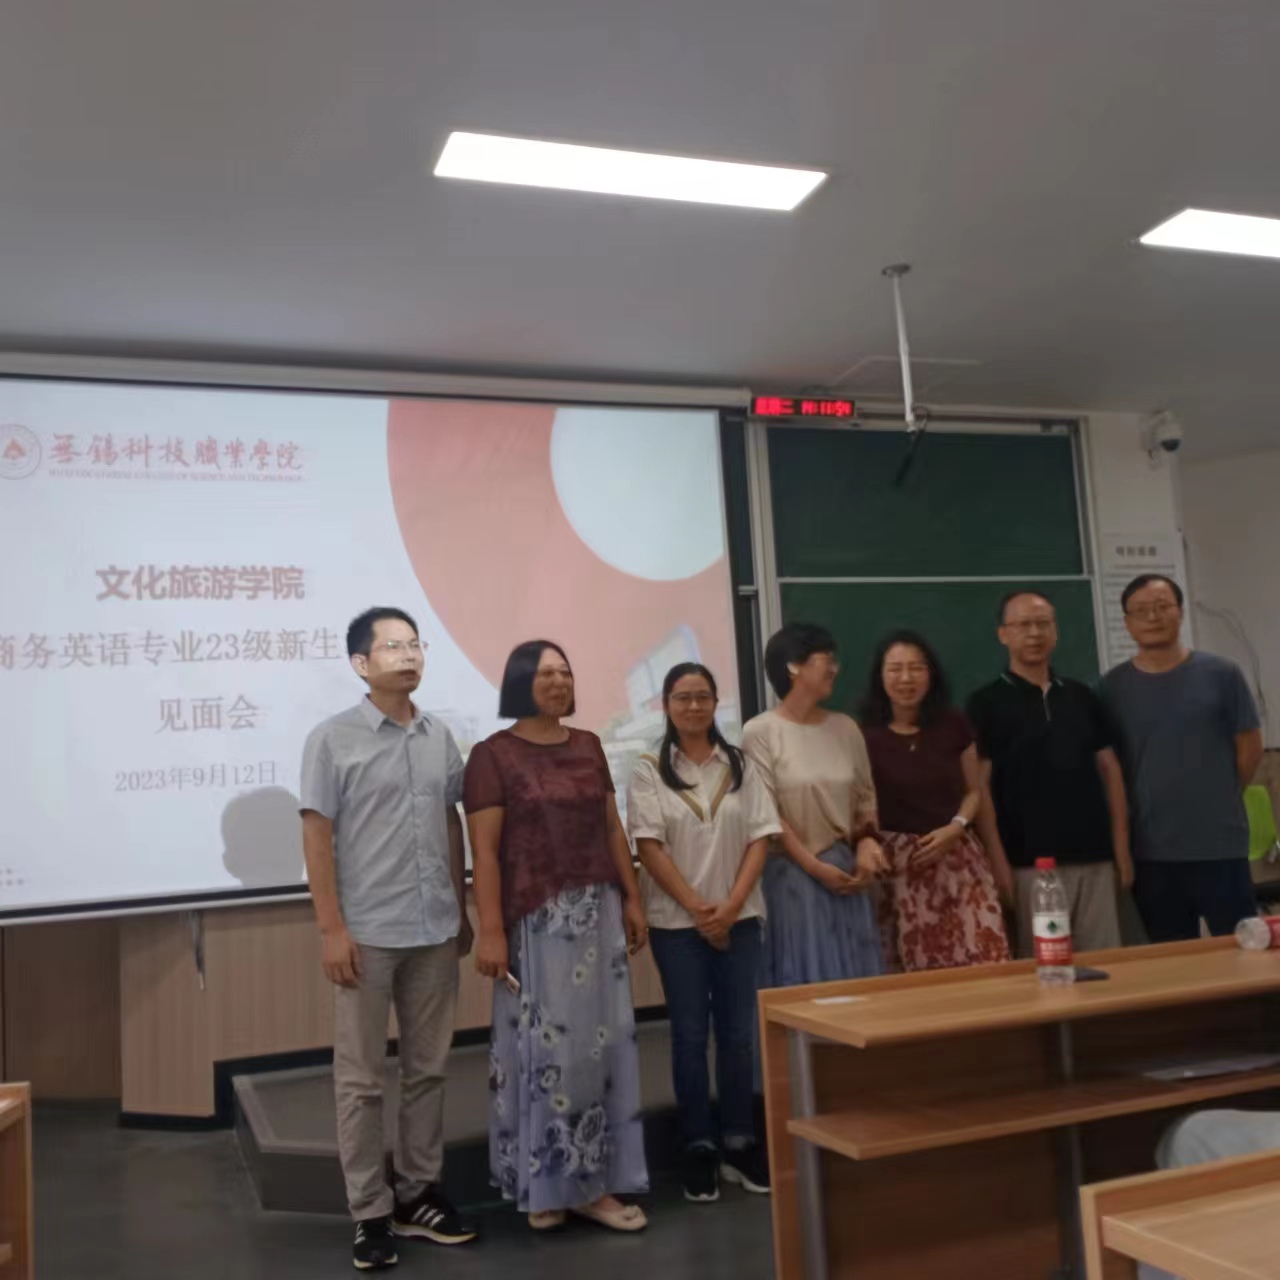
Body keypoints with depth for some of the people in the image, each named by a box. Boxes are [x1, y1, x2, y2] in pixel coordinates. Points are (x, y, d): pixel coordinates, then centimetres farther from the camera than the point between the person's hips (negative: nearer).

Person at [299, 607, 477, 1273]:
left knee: (427, 1069, 13)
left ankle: (418, 1193, 26)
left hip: (434, 930, 5)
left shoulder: (440, 736, 7)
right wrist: (331, 928, -11)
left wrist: (461, 911, 12)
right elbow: (316, 836, -7)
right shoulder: (332, 739, -6)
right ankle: (371, 1212, 16)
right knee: (360, 1079, 5)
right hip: (367, 934, -4)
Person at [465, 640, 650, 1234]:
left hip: (598, 913, 5)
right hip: (536, 919, -5)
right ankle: (543, 1183, 16)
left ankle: (594, 1182, 18)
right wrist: (491, 930, -15)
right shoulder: (493, 755, -5)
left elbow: (612, 829, 14)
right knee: (546, 1046, 0)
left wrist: (632, 898, 9)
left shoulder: (588, 747, 12)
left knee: (602, 1041, 7)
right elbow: (484, 851, -10)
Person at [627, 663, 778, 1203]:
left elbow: (760, 837, 0)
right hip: (676, 922, -2)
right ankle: (699, 1148, 15)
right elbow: (649, 847, -7)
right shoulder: (649, 771, -1)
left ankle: (740, 1144, 19)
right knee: (690, 1035, 5)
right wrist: (696, 907, -13)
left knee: (738, 1033, 7)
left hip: (738, 918, 2)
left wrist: (731, 905, -11)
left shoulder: (741, 765, 5)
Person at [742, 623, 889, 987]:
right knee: (804, 978, 0)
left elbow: (865, 797, 15)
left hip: (845, 870, 5)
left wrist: (867, 843, -4)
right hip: (792, 875, -5)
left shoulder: (845, 728, 8)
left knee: (853, 976, 8)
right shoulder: (761, 732, -8)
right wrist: (815, 867, -11)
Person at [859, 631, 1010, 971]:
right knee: (919, 974, -3)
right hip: (898, 865, -3)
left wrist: (956, 827, -4)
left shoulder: (953, 726, 5)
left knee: (984, 961, -7)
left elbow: (974, 791, 14)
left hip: (958, 860, 3)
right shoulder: (865, 735, -5)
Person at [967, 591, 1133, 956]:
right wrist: (999, 864, -12)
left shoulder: (1082, 697, 13)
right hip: (1031, 864, -4)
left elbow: (1109, 770, 14)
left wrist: (1122, 848, 6)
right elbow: (980, 786, -5)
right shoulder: (987, 704, -1)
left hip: (1096, 858, 4)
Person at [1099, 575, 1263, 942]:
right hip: (1150, 852, 1)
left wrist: (1218, 801, 7)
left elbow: (1250, 746, 5)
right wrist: (1135, 816, 4)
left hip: (1220, 845, -1)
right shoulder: (1112, 686, 1)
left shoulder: (1221, 674, -2)